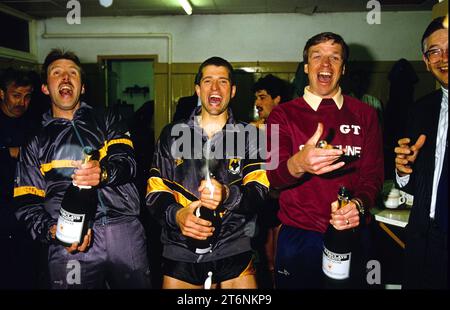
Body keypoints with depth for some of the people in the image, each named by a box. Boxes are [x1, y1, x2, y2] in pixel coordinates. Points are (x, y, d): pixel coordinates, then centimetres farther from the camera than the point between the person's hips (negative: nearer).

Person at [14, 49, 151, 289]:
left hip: (125, 232, 0)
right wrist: (52, 231, -10)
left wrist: (104, 172, -27)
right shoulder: (35, 142, 14)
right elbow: (27, 203, 9)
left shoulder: (106, 121, 13)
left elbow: (127, 161, -5)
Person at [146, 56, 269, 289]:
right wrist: (176, 214, -17)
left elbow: (259, 190, -6)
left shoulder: (248, 136, 4)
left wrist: (227, 195, -26)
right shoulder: (172, 134, 6)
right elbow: (155, 192, 2)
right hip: (181, 251, 1)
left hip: (233, 250, 0)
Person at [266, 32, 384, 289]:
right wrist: (298, 164, -37)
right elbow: (274, 176, -14)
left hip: (351, 234, 2)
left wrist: (358, 205, -21)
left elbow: (373, 174, 0)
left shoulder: (365, 115, 5)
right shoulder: (283, 115, -2)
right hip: (298, 237, -1)